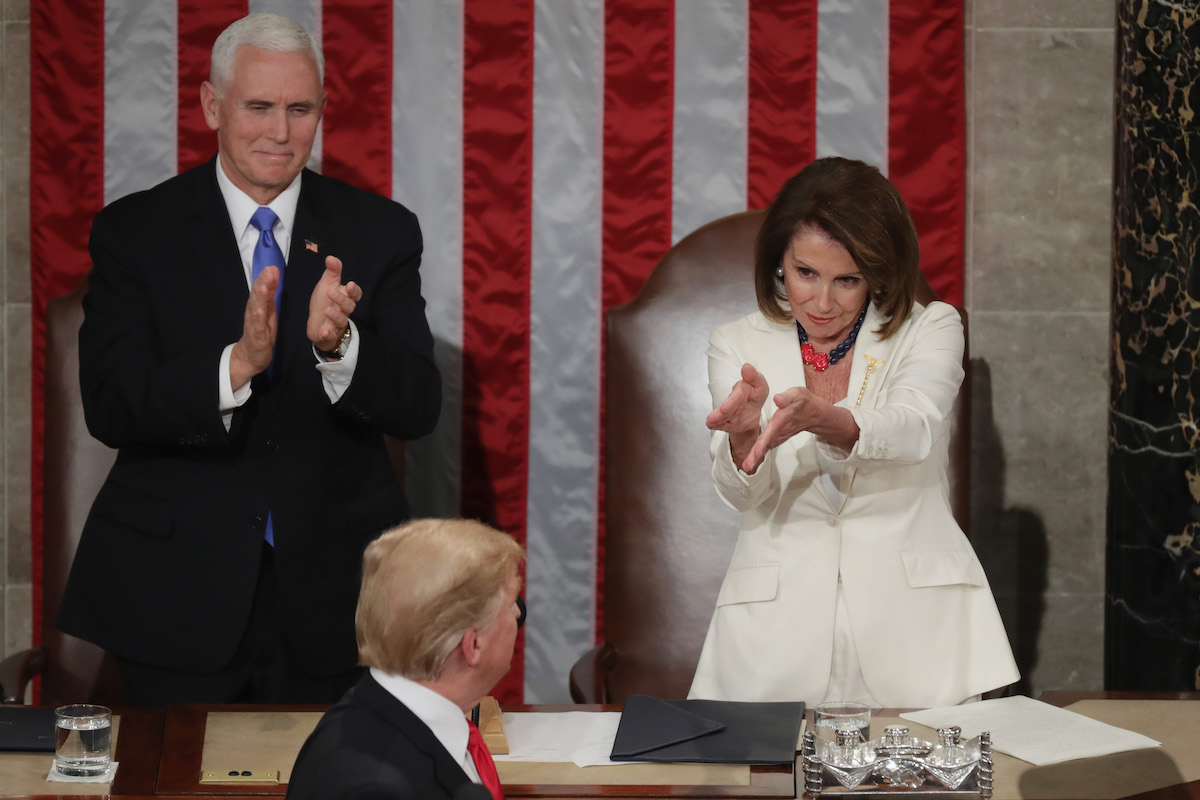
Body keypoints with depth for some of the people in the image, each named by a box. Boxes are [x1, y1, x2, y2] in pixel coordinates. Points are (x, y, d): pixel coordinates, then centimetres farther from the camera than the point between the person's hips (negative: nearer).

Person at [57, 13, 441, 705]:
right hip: (177, 593, -1)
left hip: (332, 597, 1)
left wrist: (338, 345, -25)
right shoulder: (133, 232, -1)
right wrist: (235, 365, -28)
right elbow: (109, 408, -11)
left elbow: (419, 409, -5)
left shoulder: (380, 231, 2)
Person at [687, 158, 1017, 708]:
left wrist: (819, 419, -33)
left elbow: (913, 431, -13)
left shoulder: (931, 329, 7)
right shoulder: (737, 347, 11)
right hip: (778, 629, 1)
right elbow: (740, 493, -3)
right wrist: (743, 435, -25)